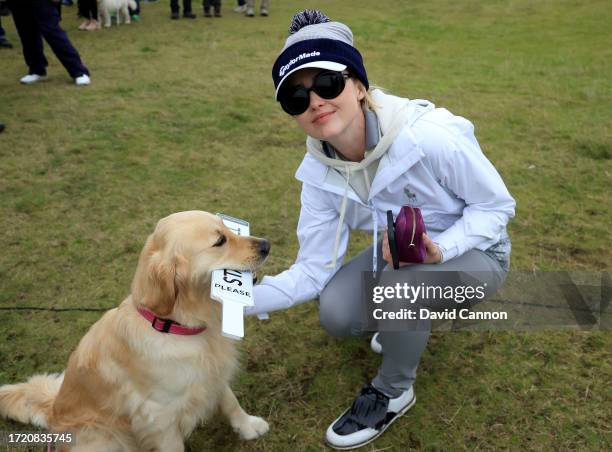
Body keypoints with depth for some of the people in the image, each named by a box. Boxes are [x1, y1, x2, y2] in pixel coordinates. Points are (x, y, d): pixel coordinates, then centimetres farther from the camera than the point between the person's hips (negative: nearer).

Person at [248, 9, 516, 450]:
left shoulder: (428, 136, -33)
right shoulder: (319, 171, -16)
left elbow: (497, 204, -18)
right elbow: (314, 270, -15)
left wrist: (439, 248, -36)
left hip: (473, 251, -4)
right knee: (337, 314, -17)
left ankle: (392, 392, -5)